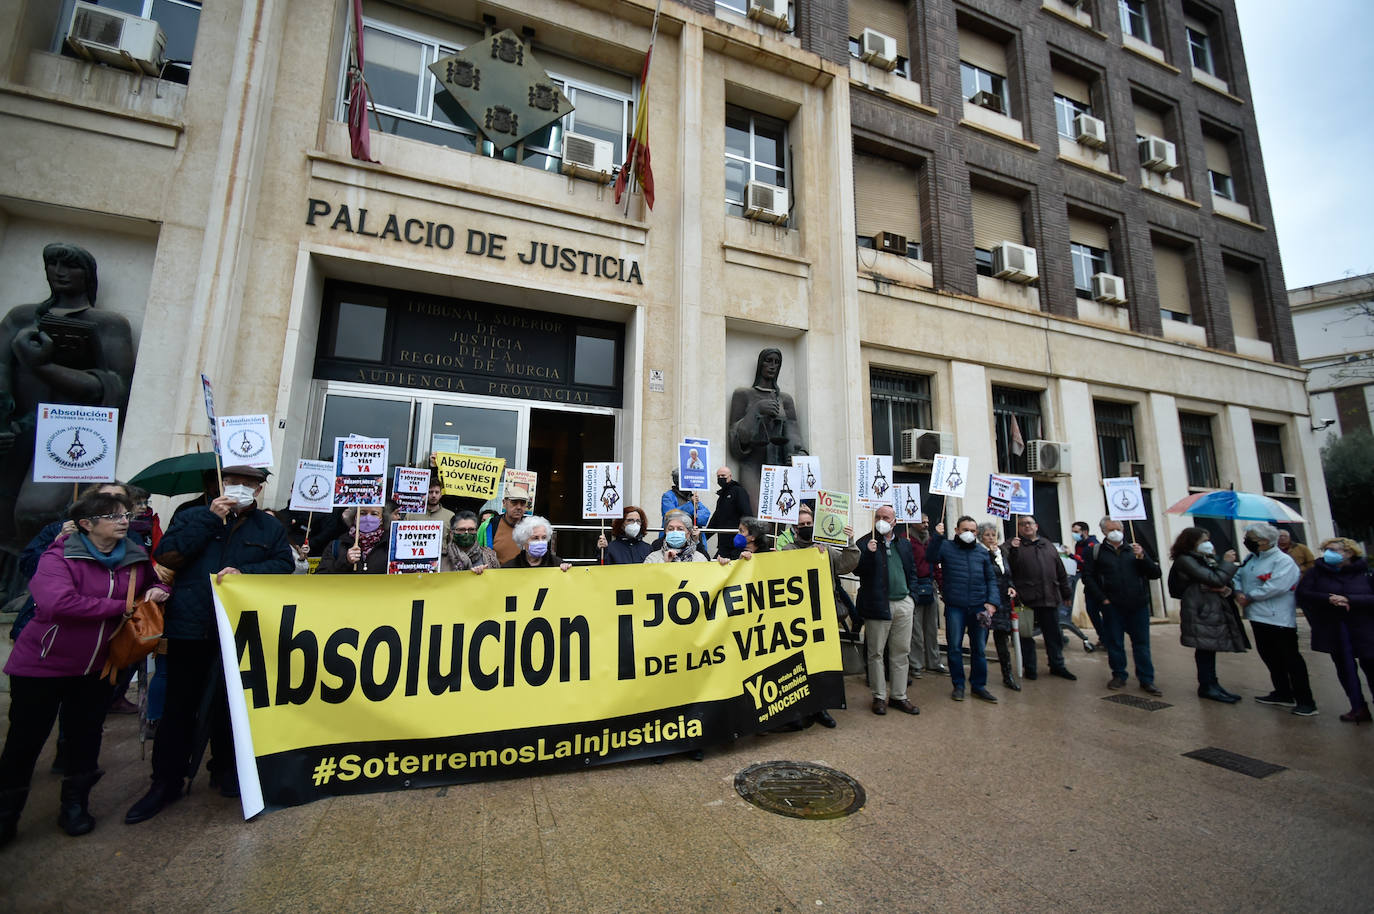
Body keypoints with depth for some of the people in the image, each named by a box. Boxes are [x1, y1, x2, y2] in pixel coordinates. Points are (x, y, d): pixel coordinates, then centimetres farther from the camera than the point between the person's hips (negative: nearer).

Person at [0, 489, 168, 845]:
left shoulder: (136, 558, -3)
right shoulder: (59, 556, -19)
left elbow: (154, 581, 15)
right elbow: (58, 603, -33)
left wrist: (157, 590, -9)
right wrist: (123, 606, -26)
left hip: (95, 667, 4)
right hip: (41, 665, -4)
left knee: (86, 735, 12)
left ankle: (75, 806, 30)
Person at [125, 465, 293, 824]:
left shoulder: (269, 528, 10)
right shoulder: (193, 517, 9)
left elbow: (285, 564, -1)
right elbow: (166, 556, -6)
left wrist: (245, 573, -16)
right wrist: (210, 519, -10)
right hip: (190, 628, 0)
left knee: (230, 703, 13)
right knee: (180, 705, 7)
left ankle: (225, 770, 30)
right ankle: (166, 783, 23)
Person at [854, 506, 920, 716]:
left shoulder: (904, 544, 14)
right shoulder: (865, 543, -2)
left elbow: (912, 570, 21)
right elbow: (857, 570, -11)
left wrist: (910, 592, 10)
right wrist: (868, 553, -24)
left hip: (903, 604, 5)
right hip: (877, 604, -4)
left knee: (900, 652, 11)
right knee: (876, 653, 3)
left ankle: (899, 696, 22)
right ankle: (879, 697, 15)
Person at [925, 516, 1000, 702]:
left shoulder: (982, 552, 11)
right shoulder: (946, 547, 2)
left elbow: (991, 579, 12)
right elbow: (931, 558, -16)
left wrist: (992, 601, 0)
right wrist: (937, 537, -25)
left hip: (979, 607, 3)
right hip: (955, 608, -2)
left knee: (979, 648, 10)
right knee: (954, 647, 4)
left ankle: (979, 686, 24)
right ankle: (958, 685, 19)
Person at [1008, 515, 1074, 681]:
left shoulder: (1048, 545, 15)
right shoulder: (1015, 545, 0)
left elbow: (1061, 572, 20)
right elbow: (1009, 569, -13)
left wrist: (1065, 594, 19)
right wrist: (1013, 550, -24)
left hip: (1050, 598, 4)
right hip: (1026, 599, -4)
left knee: (1054, 635, 14)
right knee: (1027, 635, 5)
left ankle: (1057, 666, 29)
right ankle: (1029, 668, 16)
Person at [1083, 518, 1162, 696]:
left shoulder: (1135, 549, 9)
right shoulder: (1096, 551, 3)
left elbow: (1155, 574, 5)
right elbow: (1087, 576, 1)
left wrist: (1142, 557, -11)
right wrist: (1102, 598, -6)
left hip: (1138, 605, 1)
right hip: (1112, 606, -1)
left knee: (1141, 643, 6)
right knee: (1114, 643, 6)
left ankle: (1147, 680, 14)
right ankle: (1119, 676, 19)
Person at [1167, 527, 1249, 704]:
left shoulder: (1204, 559, 16)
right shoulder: (1185, 560, -13)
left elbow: (1218, 583, 17)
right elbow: (1215, 579, -19)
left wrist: (1225, 588, -6)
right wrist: (1227, 563, -6)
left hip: (1212, 610, 8)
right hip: (1200, 612, -8)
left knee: (1209, 648, 13)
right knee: (1205, 649, -2)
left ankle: (1211, 684, 20)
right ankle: (1207, 686, 6)